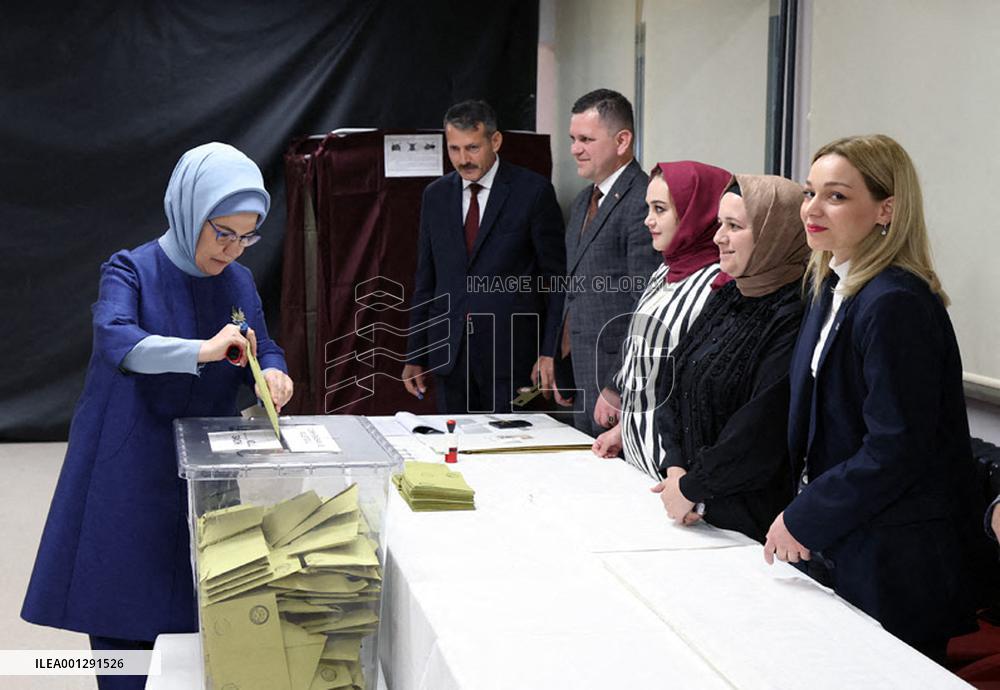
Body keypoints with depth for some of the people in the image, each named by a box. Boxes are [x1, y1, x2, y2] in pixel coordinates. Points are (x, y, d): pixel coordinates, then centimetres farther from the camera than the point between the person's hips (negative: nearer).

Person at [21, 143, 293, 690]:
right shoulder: (131, 271, -9)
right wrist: (201, 351, -43)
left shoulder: (239, 284, 6)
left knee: (196, 615, 5)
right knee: (122, 612, 3)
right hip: (129, 475, -4)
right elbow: (116, 339, -27)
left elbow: (265, 351, 10)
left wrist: (272, 374, -15)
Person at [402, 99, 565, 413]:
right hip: (450, 351, 4)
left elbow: (556, 277, -3)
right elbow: (425, 279, 13)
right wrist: (415, 356, 10)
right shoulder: (435, 195, 10)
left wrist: (550, 352, -9)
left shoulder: (533, 191, -3)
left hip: (510, 352, -4)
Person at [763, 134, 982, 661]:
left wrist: (803, 519, -15)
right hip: (838, 543, 9)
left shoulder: (895, 305, -21)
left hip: (895, 565, -9)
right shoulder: (832, 289, 8)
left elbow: (896, 450, -23)